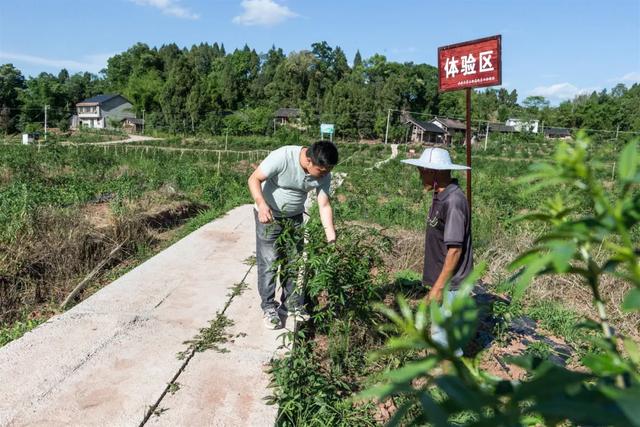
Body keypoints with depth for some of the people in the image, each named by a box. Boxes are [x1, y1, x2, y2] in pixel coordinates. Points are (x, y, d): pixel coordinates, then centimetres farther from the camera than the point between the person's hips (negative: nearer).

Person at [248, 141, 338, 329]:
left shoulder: (323, 175, -16)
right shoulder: (282, 157, -31)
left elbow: (324, 205, -13)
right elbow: (254, 179, -25)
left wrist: (331, 237, -21)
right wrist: (262, 204, -42)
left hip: (294, 218, 5)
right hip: (268, 215, -4)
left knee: (294, 262, 9)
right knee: (269, 263, -3)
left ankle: (291, 304, 23)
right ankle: (269, 307, 11)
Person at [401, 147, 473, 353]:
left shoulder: (453, 202, -23)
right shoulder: (440, 197, 6)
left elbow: (455, 249, -23)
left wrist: (439, 286, -19)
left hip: (450, 284, -9)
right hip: (443, 280, 9)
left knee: (442, 337, 1)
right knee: (440, 333, 20)